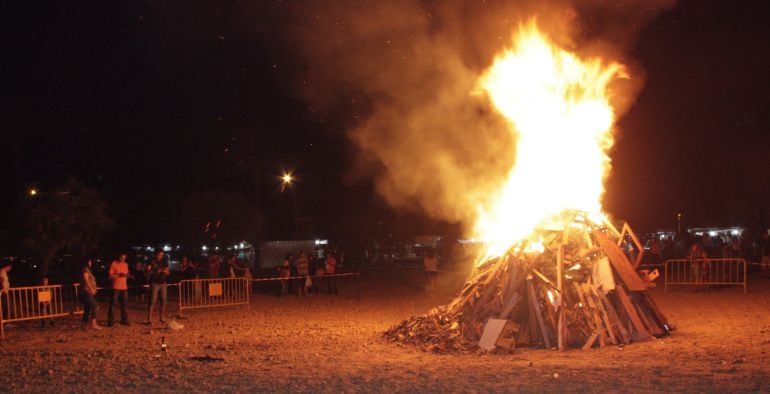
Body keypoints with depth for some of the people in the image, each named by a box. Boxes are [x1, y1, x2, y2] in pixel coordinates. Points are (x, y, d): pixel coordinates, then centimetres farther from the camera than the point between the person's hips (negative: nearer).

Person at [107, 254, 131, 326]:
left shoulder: (125, 264, 13)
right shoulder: (113, 264, -4)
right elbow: (110, 276, -9)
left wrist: (128, 275, -5)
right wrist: (119, 275, -21)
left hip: (124, 287, 5)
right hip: (115, 287, -5)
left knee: (125, 304, 4)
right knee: (112, 304, -3)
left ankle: (124, 320, 11)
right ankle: (110, 321, 2)